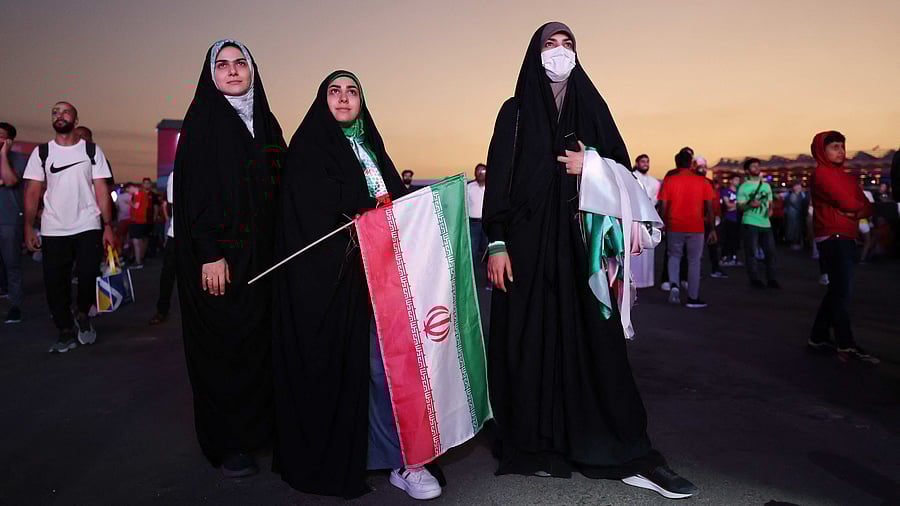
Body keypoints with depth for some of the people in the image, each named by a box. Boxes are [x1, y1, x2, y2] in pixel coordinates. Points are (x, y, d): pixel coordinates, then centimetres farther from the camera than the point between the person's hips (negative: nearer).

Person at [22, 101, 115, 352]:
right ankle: (66, 332, 17)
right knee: (55, 284, 3)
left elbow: (101, 191, 2)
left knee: (88, 275, -10)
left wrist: (108, 227, -5)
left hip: (88, 227, -1)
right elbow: (32, 192, 5)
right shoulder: (41, 152, 8)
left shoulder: (92, 151, 6)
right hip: (53, 231, 2)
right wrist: (28, 228, -5)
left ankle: (83, 315, 19)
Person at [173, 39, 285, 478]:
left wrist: (279, 247, 8)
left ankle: (261, 425, 22)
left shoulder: (264, 121, 14)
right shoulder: (202, 120, -3)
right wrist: (209, 255, -17)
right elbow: (194, 190, -10)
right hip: (218, 254, -5)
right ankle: (226, 444, 12)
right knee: (222, 346, 0)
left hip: (262, 253, 5)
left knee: (260, 339, 8)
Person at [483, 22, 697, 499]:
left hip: (580, 236, 2)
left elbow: (622, 166, 14)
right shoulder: (516, 110, 7)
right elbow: (498, 177, -1)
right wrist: (496, 243, -10)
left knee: (595, 338, -1)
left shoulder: (592, 106, 14)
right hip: (528, 237, -1)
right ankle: (534, 445, 13)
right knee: (531, 338, 0)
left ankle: (625, 451, 5)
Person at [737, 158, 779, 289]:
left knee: (770, 251, 3)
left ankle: (771, 279, 12)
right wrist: (750, 205, -24)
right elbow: (740, 206, -5)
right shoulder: (744, 187, -1)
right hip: (750, 223, -5)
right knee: (751, 252, -3)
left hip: (766, 223, 5)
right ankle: (754, 279, 5)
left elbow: (770, 202, 21)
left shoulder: (766, 185, 14)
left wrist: (770, 209, 0)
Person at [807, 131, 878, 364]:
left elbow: (867, 207, 12)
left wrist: (854, 212, -8)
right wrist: (857, 206, 4)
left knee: (837, 290, 11)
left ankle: (818, 337, 17)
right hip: (833, 238, -9)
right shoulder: (822, 173, -8)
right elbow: (848, 203, -18)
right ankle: (846, 344, -6)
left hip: (845, 238, 9)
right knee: (842, 291, -9)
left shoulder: (845, 177, 19)